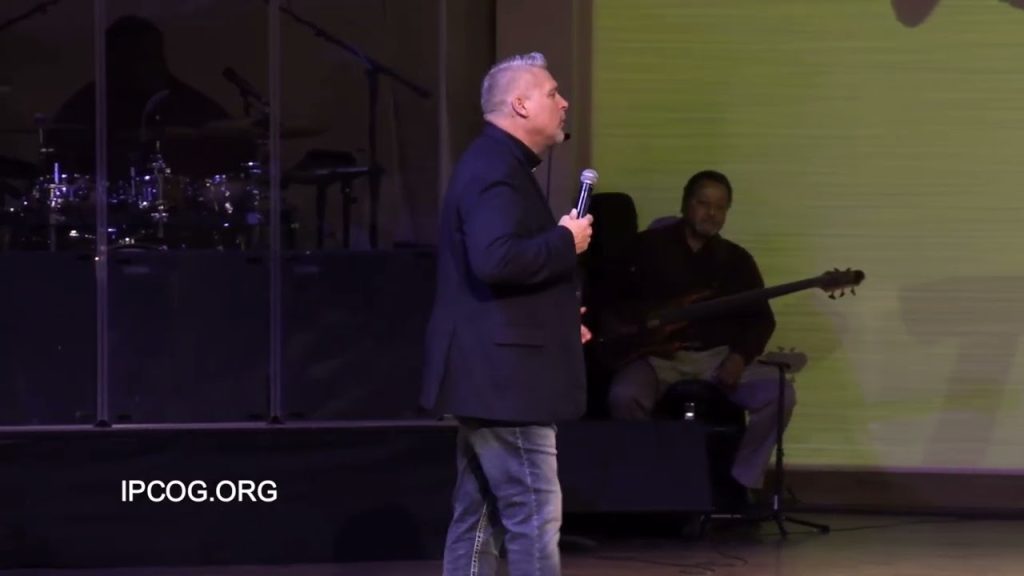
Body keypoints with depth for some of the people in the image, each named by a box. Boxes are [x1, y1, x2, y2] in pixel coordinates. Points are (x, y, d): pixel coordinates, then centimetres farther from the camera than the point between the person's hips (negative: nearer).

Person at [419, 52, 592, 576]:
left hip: (490, 373, 11)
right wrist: (566, 241, -18)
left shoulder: (496, 165, 18)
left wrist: (557, 319, 19)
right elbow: (495, 260, -31)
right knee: (534, 517, -9)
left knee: (480, 515, 11)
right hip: (503, 375, -11)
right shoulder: (496, 170, -16)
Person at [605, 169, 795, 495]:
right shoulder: (649, 245, 3)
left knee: (779, 394, -22)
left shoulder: (736, 259, 13)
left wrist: (740, 356, -8)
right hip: (659, 356, -3)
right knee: (624, 396, -36)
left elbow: (761, 318, 9)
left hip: (718, 357, 3)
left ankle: (742, 483, -8)